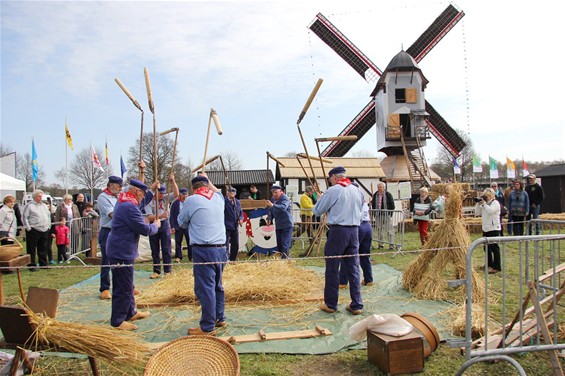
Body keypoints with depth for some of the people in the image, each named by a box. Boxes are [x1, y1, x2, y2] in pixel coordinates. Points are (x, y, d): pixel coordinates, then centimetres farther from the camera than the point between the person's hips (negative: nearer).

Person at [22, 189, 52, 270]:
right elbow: (24, 217, -7)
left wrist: (49, 226, 14)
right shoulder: (29, 205, -4)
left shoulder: (44, 205, 17)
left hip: (45, 230, 6)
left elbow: (49, 216, 23)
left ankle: (43, 264, 20)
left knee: (43, 249, 12)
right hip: (34, 231, -6)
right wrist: (28, 228, -11)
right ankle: (32, 265, 6)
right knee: (32, 250, 0)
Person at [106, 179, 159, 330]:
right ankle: (117, 321, 10)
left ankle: (130, 312, 35)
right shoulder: (129, 206, -25)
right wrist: (155, 225, -3)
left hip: (121, 251, 11)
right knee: (123, 288, -1)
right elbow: (145, 230, -21)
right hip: (122, 252, -11)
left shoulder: (123, 201, 10)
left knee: (127, 285, 22)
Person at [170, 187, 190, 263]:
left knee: (190, 242, 3)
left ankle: (191, 257, 11)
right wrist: (172, 227, -6)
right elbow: (171, 216, 0)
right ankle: (178, 257, 18)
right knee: (178, 242, 7)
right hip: (178, 226, 0)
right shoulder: (175, 203, 0)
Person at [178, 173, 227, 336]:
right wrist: (207, 180, 48)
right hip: (221, 249, 7)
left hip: (203, 250, -6)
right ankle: (219, 318, 30)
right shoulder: (218, 198, 9)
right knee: (217, 285, 19)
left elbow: (182, 223, 9)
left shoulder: (191, 200, -6)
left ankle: (208, 327, 4)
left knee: (205, 288, -2)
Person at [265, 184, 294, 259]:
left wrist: (272, 205, -44)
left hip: (286, 225, -8)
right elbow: (271, 210, 21)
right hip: (278, 225, 8)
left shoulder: (285, 198, -14)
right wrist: (270, 219, 6)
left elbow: (283, 207, -35)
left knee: (285, 244, -11)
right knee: (279, 244, 13)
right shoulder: (272, 199, 10)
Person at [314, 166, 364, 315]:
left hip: (338, 231, -5)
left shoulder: (333, 190, -7)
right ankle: (356, 305, 13)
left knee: (332, 269, 5)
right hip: (354, 230, 5)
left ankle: (330, 304, 13)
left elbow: (317, 210, -2)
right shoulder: (357, 191, 10)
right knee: (353, 268, 9)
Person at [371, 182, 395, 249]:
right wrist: (374, 212, 7)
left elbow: (392, 205, 0)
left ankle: (391, 244, 1)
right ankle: (380, 244, 16)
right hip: (378, 215, 4)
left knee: (389, 230, -3)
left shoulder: (388, 195, -2)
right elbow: (373, 205, 17)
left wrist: (390, 213, -7)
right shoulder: (375, 195, 10)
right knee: (379, 230, 8)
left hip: (386, 215, -4)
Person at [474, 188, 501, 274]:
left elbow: (490, 211, -25)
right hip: (485, 229, 8)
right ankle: (489, 264, 27)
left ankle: (496, 267, -1)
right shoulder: (484, 204, 13)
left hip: (494, 229, -8)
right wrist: (478, 203, 0)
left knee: (494, 248, -5)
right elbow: (477, 213, 9)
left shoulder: (495, 203, -8)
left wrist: (484, 203, -17)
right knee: (487, 247, 15)